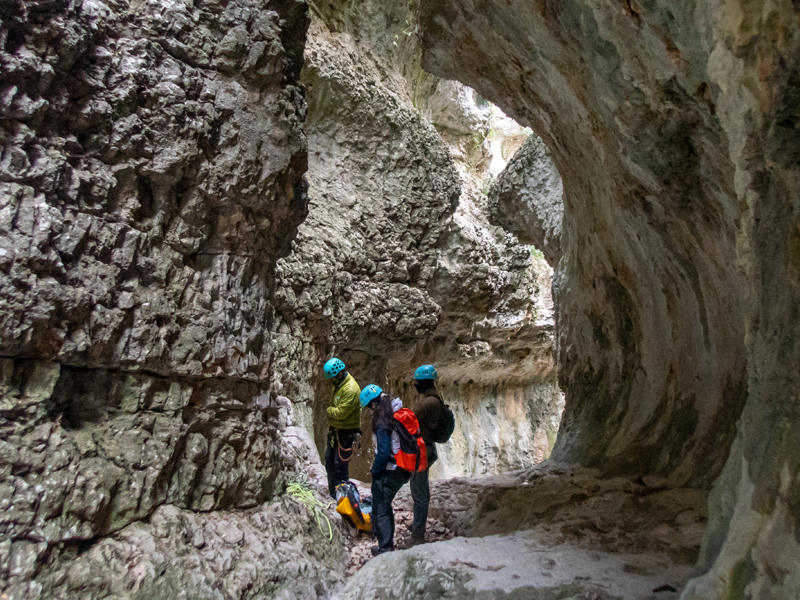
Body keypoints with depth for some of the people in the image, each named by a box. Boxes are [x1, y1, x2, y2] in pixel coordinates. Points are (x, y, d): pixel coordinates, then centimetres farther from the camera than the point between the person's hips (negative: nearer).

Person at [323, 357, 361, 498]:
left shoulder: (351, 390, -25)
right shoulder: (338, 383, 6)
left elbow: (341, 412, -26)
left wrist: (329, 410, -8)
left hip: (347, 432, -10)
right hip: (335, 429, 10)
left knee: (340, 463, -6)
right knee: (329, 460, 17)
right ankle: (332, 493, 31)